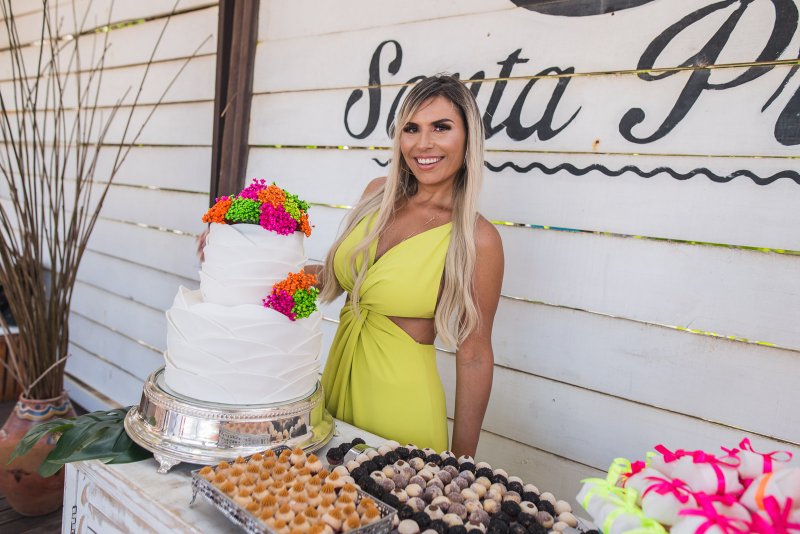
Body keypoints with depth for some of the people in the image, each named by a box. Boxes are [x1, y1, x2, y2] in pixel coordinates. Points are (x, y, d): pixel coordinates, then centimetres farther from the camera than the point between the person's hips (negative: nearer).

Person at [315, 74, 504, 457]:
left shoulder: (477, 238, -16)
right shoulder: (378, 194, 0)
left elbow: (474, 357, -11)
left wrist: (461, 465, -6)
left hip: (400, 398, -5)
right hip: (338, 380, 6)